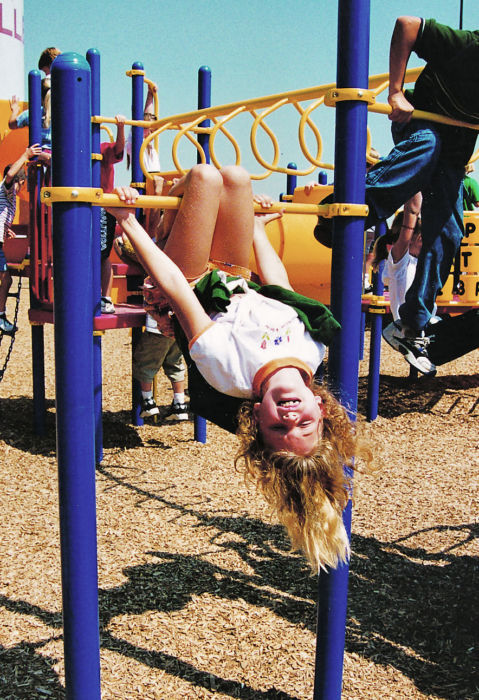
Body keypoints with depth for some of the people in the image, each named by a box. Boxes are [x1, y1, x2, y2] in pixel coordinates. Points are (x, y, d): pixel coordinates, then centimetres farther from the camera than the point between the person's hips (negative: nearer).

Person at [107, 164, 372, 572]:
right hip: (239, 283, 4)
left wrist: (129, 223, -30)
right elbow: (277, 281, -14)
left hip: (194, 287, -4)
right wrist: (257, 227, 2)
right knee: (235, 177, -4)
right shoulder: (312, 351, -30)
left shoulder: (229, 370, -43)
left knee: (207, 177, -15)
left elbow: (174, 286, -39)